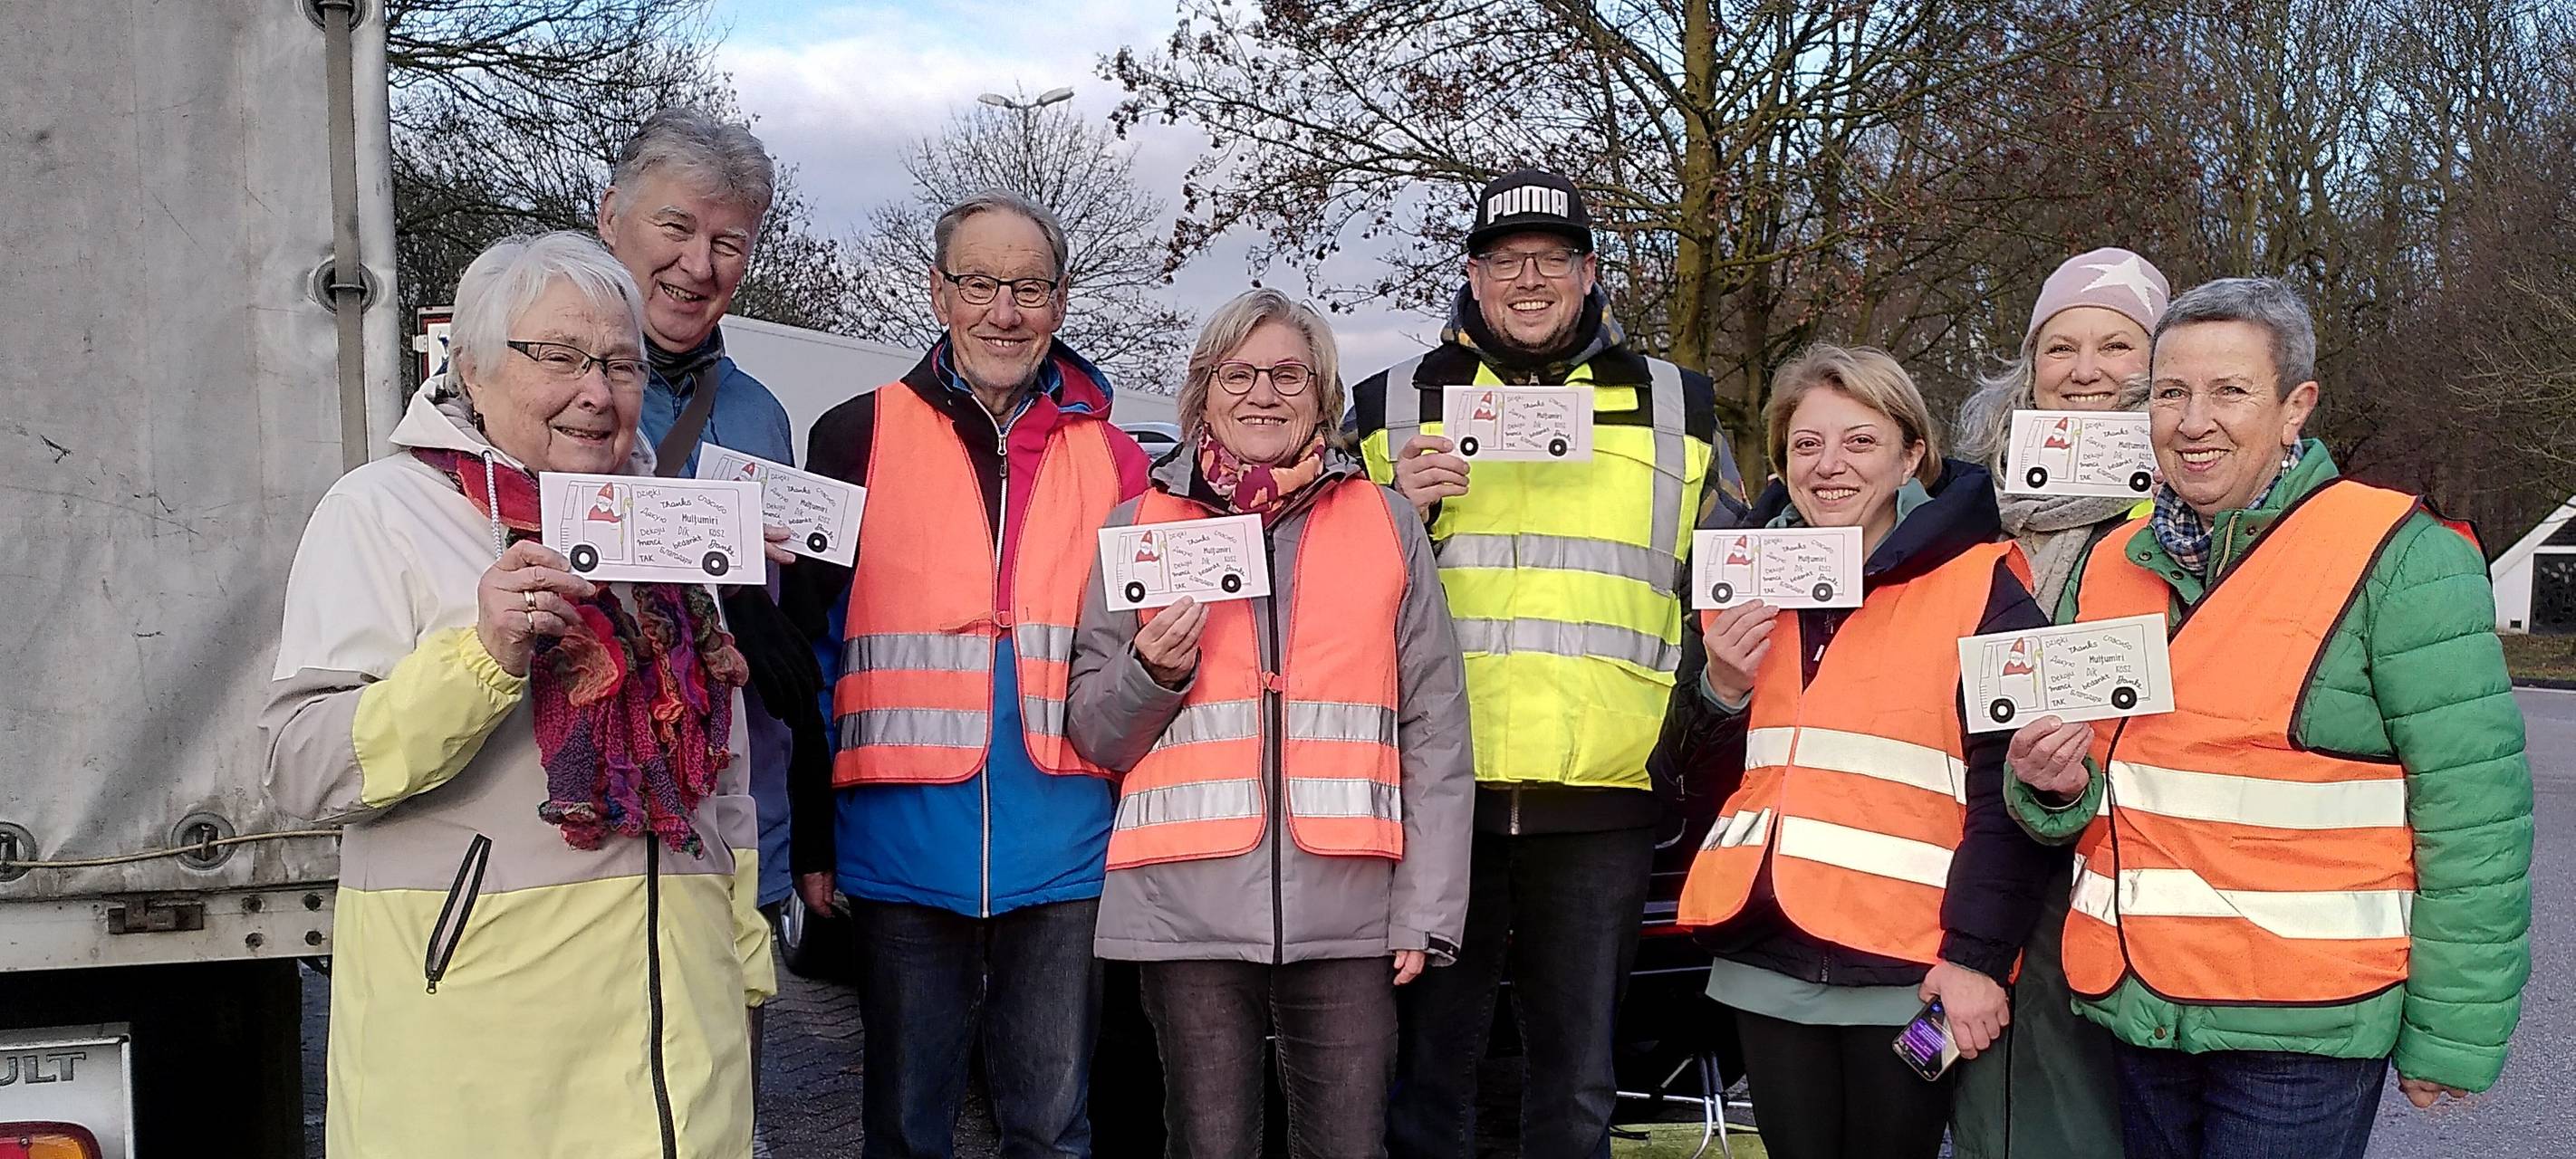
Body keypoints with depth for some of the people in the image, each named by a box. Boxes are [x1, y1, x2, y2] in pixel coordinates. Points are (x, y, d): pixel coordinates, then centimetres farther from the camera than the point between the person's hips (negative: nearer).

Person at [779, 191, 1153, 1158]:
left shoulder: (1113, 460, 7)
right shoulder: (858, 438, 2)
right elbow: (809, 644, 3)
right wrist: (812, 835, 0)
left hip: (1064, 854, 1)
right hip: (902, 848, -1)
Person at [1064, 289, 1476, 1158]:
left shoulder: (1388, 523, 10)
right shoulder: (1137, 526, 11)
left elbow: (1436, 734, 8)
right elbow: (1093, 732, 13)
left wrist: (1427, 912, 1)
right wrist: (1152, 674, -9)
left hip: (1347, 909, 0)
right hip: (1188, 908, 0)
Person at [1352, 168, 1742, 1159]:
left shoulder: (1678, 409, 12)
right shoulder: (1395, 406, 9)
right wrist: (1402, 510, -6)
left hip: (1604, 793, 1)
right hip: (1438, 787, -1)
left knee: (1580, 1076, 12)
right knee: (1431, 1063, 7)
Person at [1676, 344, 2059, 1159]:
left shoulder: (1978, 586, -5)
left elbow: (2009, 788, -10)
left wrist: (1977, 953, -15)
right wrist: (1721, 688, -4)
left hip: (1908, 971, -5)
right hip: (1767, 964, 5)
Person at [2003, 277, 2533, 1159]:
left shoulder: (2401, 562, -10)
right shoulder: (2112, 564, 8)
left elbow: (2474, 818, -11)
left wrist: (2453, 1037, -11)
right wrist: (2057, 786, -4)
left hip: (2301, 1030, -5)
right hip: (2131, 1013, 5)